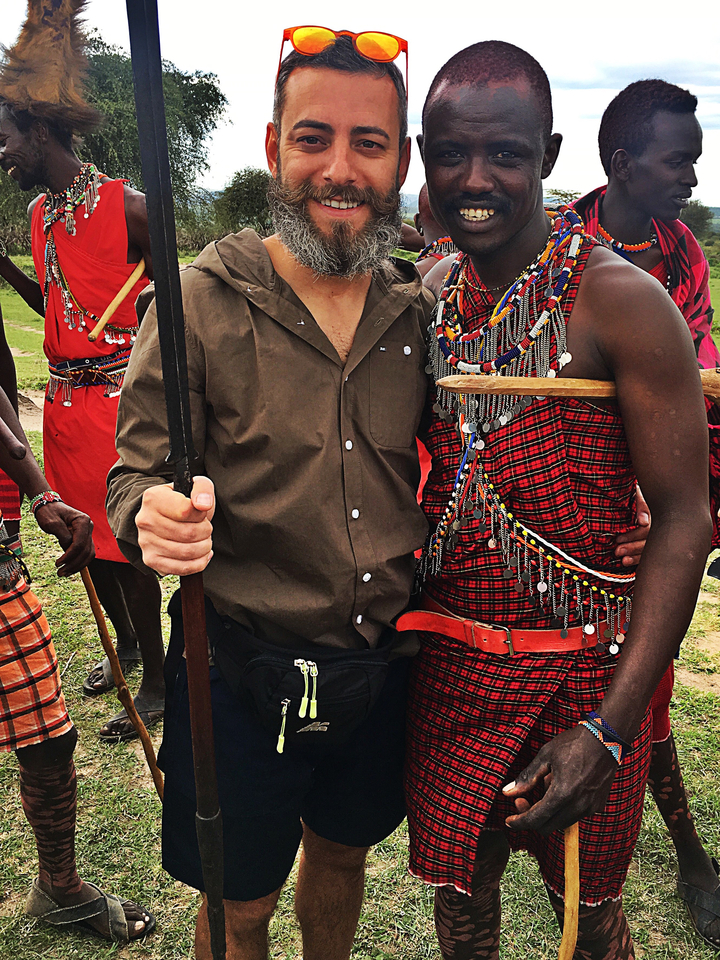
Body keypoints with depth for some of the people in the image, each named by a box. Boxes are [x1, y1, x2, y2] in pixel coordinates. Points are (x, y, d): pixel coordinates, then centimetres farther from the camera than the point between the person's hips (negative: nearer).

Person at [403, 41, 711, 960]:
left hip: (583, 670, -4)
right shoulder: (429, 295, 2)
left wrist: (610, 730, -20)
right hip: (446, 664, 4)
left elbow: (683, 522, -15)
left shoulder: (620, 301, -15)